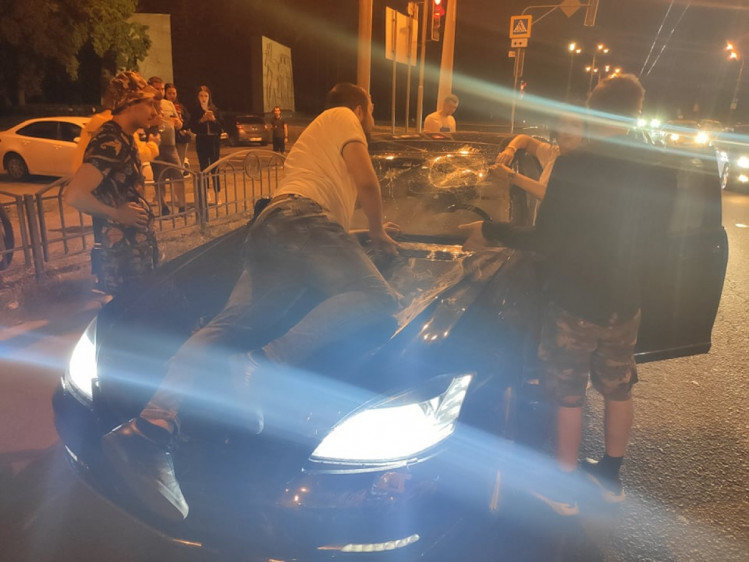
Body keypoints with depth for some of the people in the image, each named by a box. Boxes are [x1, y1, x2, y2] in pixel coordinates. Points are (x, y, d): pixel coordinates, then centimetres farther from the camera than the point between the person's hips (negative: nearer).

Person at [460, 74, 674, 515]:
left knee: (569, 395, 10)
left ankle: (564, 487, 25)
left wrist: (489, 231, -9)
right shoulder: (659, 173, -3)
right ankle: (611, 475, 39)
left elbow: (546, 239, -20)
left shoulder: (573, 166, -20)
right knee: (618, 391, 20)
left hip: (574, 305, -5)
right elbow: (655, 234, 9)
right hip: (625, 304, 5)